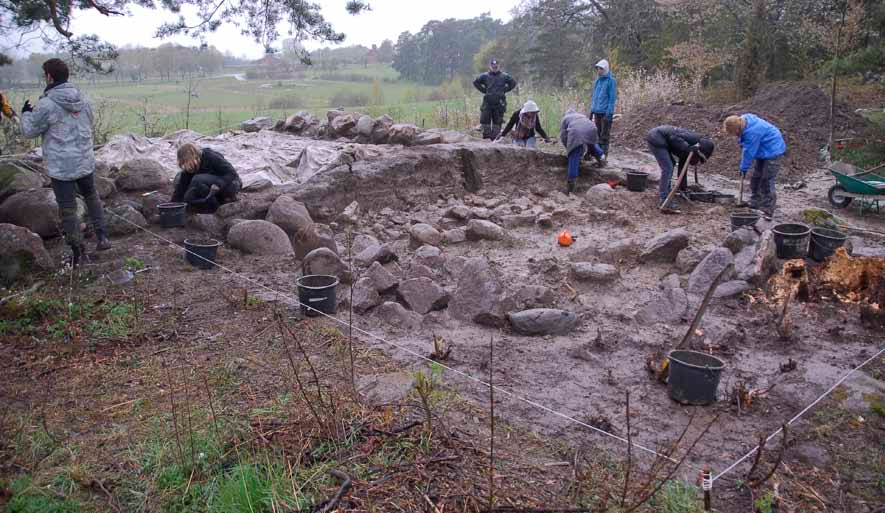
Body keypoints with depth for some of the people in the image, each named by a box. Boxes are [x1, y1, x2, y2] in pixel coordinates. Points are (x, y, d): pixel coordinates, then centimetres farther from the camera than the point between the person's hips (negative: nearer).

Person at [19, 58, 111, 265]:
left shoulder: (46, 104, -15)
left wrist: (26, 113, 14)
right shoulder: (83, 99, 2)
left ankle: (78, 251, 13)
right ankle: (102, 237, 20)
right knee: (91, 197, 25)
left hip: (61, 166, -5)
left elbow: (29, 131, -3)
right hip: (85, 161, 5)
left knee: (67, 209, 6)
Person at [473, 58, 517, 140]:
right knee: (485, 119, -4)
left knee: (497, 121, 4)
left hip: (499, 102, 0)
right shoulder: (485, 76, 7)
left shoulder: (504, 76, 7)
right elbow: (475, 82, 10)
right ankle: (486, 134, 7)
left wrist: (504, 90, 3)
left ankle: (495, 137, 12)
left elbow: (513, 83, 12)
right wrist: (484, 90, 2)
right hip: (488, 101, 0)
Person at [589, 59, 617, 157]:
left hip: (606, 112, -7)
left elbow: (612, 98, -11)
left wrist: (609, 113, -17)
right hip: (597, 112, 7)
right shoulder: (598, 80, 12)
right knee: (597, 134, 10)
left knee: (604, 135, -3)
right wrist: (591, 110, 14)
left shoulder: (611, 81, -7)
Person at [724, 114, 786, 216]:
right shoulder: (744, 120, -3)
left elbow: (749, 152, -22)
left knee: (766, 181, -11)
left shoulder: (752, 132, -33)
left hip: (772, 151, -10)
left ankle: (767, 210, -6)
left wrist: (744, 168, -11)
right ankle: (755, 205, 25)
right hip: (763, 151, 10)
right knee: (756, 178, 15)